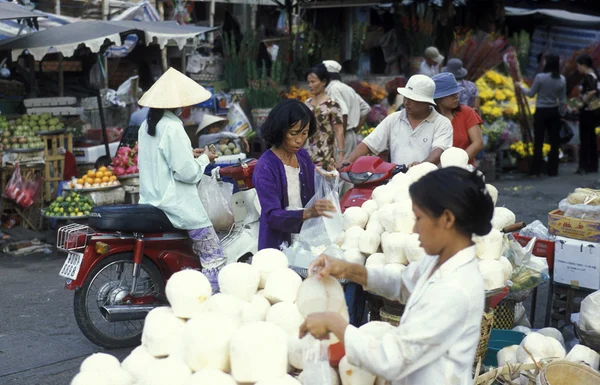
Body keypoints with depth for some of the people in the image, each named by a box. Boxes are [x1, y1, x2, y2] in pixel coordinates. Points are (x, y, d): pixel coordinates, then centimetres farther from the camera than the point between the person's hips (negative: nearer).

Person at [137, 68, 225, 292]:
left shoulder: (146, 125, 9)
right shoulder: (173, 128, -19)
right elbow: (186, 172, -20)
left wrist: (189, 154, 12)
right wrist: (203, 159, -3)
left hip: (152, 202, 10)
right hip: (177, 205, -10)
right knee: (214, 257, -4)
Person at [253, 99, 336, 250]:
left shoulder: (303, 156, 4)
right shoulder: (265, 168, -16)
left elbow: (315, 192, 11)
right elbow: (272, 215, -23)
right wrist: (308, 213, -37)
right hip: (278, 244, -5)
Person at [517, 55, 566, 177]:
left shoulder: (540, 77, -15)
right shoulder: (562, 79, -3)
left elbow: (531, 94, -4)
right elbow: (563, 100, 2)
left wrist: (521, 86, 13)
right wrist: (562, 113, 14)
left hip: (541, 112, -3)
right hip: (554, 112, 3)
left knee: (538, 141, 3)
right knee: (554, 141, 8)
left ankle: (536, 170, 5)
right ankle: (553, 170, 10)